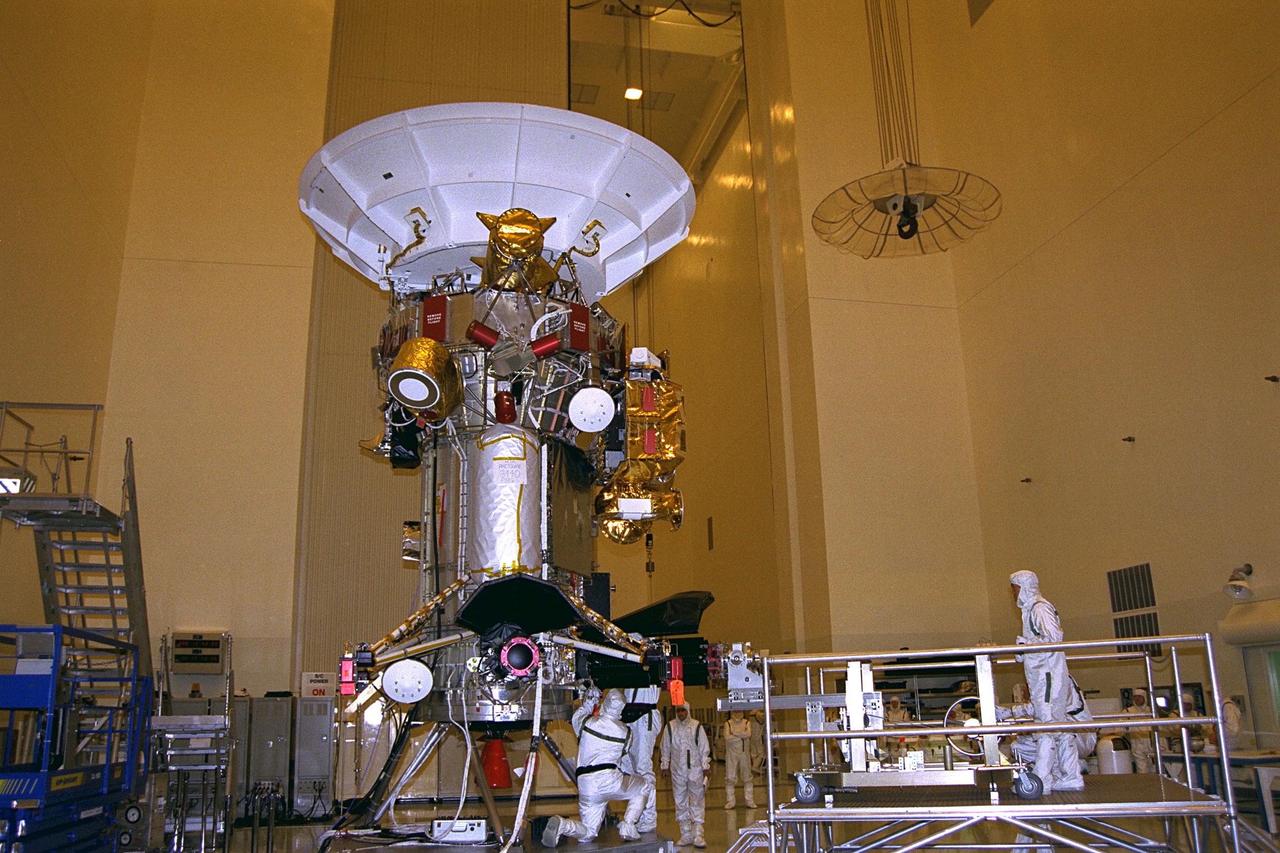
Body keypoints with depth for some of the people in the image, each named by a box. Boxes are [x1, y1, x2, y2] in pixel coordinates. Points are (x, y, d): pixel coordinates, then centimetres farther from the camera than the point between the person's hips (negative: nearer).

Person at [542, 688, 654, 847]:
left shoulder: (586, 722, 5)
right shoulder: (625, 732, 5)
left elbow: (576, 717, 28)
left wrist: (588, 702, 37)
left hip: (585, 787, 3)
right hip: (610, 780, -3)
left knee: (587, 833, 17)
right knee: (645, 787, 24)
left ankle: (561, 824, -14)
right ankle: (627, 826, 6)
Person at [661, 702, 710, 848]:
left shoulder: (697, 726, -2)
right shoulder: (670, 727, 2)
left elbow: (704, 748, 1)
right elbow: (665, 748, 9)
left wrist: (705, 767, 0)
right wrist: (665, 765, 9)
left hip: (695, 770, -2)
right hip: (677, 771, 2)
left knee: (698, 801, -2)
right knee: (680, 802, 7)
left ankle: (698, 835, 2)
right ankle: (686, 835, 16)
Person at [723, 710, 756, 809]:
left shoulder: (747, 722, 2)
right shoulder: (728, 723, -2)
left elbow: (748, 734, -16)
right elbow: (727, 737, -17)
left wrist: (735, 733, -14)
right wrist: (742, 735, -13)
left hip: (744, 753, 1)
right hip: (731, 753, -1)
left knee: (747, 777, 7)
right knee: (730, 777, 0)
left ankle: (750, 801, 15)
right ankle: (730, 801, 9)